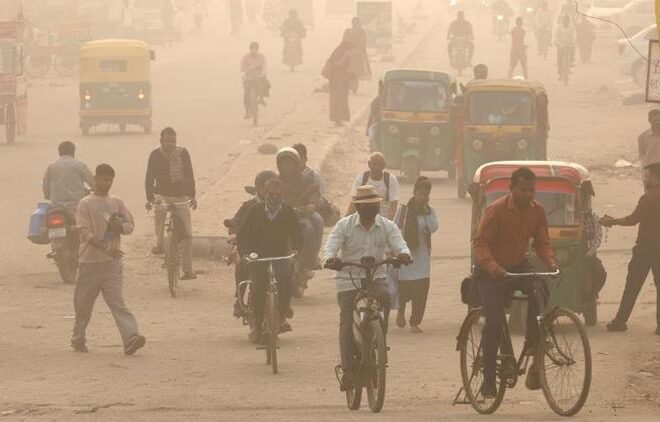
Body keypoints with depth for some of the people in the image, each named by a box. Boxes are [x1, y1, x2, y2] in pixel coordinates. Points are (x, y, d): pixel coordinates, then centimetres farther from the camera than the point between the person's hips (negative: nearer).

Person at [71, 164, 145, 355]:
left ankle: (131, 339, -18)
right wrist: (105, 248, -23)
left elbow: (130, 224, 13)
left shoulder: (117, 203, 10)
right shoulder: (86, 204, -4)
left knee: (117, 302, -7)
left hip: (113, 260, 2)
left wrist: (119, 226, -11)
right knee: (84, 303, 8)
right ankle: (78, 339, 22)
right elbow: (84, 232, -12)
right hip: (91, 260, -2)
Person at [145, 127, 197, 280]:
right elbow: (149, 178, -7)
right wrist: (149, 198, -18)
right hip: (162, 194, 1)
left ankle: (188, 269, -4)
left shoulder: (183, 153, -3)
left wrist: (192, 196, -11)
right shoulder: (155, 155, -5)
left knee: (187, 233, -8)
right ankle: (160, 244, -11)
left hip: (181, 196, -1)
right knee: (160, 209, -31)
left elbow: (189, 175, -2)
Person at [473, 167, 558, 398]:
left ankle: (532, 342, -15)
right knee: (495, 322, -17)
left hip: (519, 266, 4)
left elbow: (542, 242, 2)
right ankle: (488, 379, -8)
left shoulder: (537, 211, -5)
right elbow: (480, 243, -21)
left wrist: (551, 262, -20)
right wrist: (492, 266, -39)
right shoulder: (497, 210, -19)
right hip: (492, 272, -4)